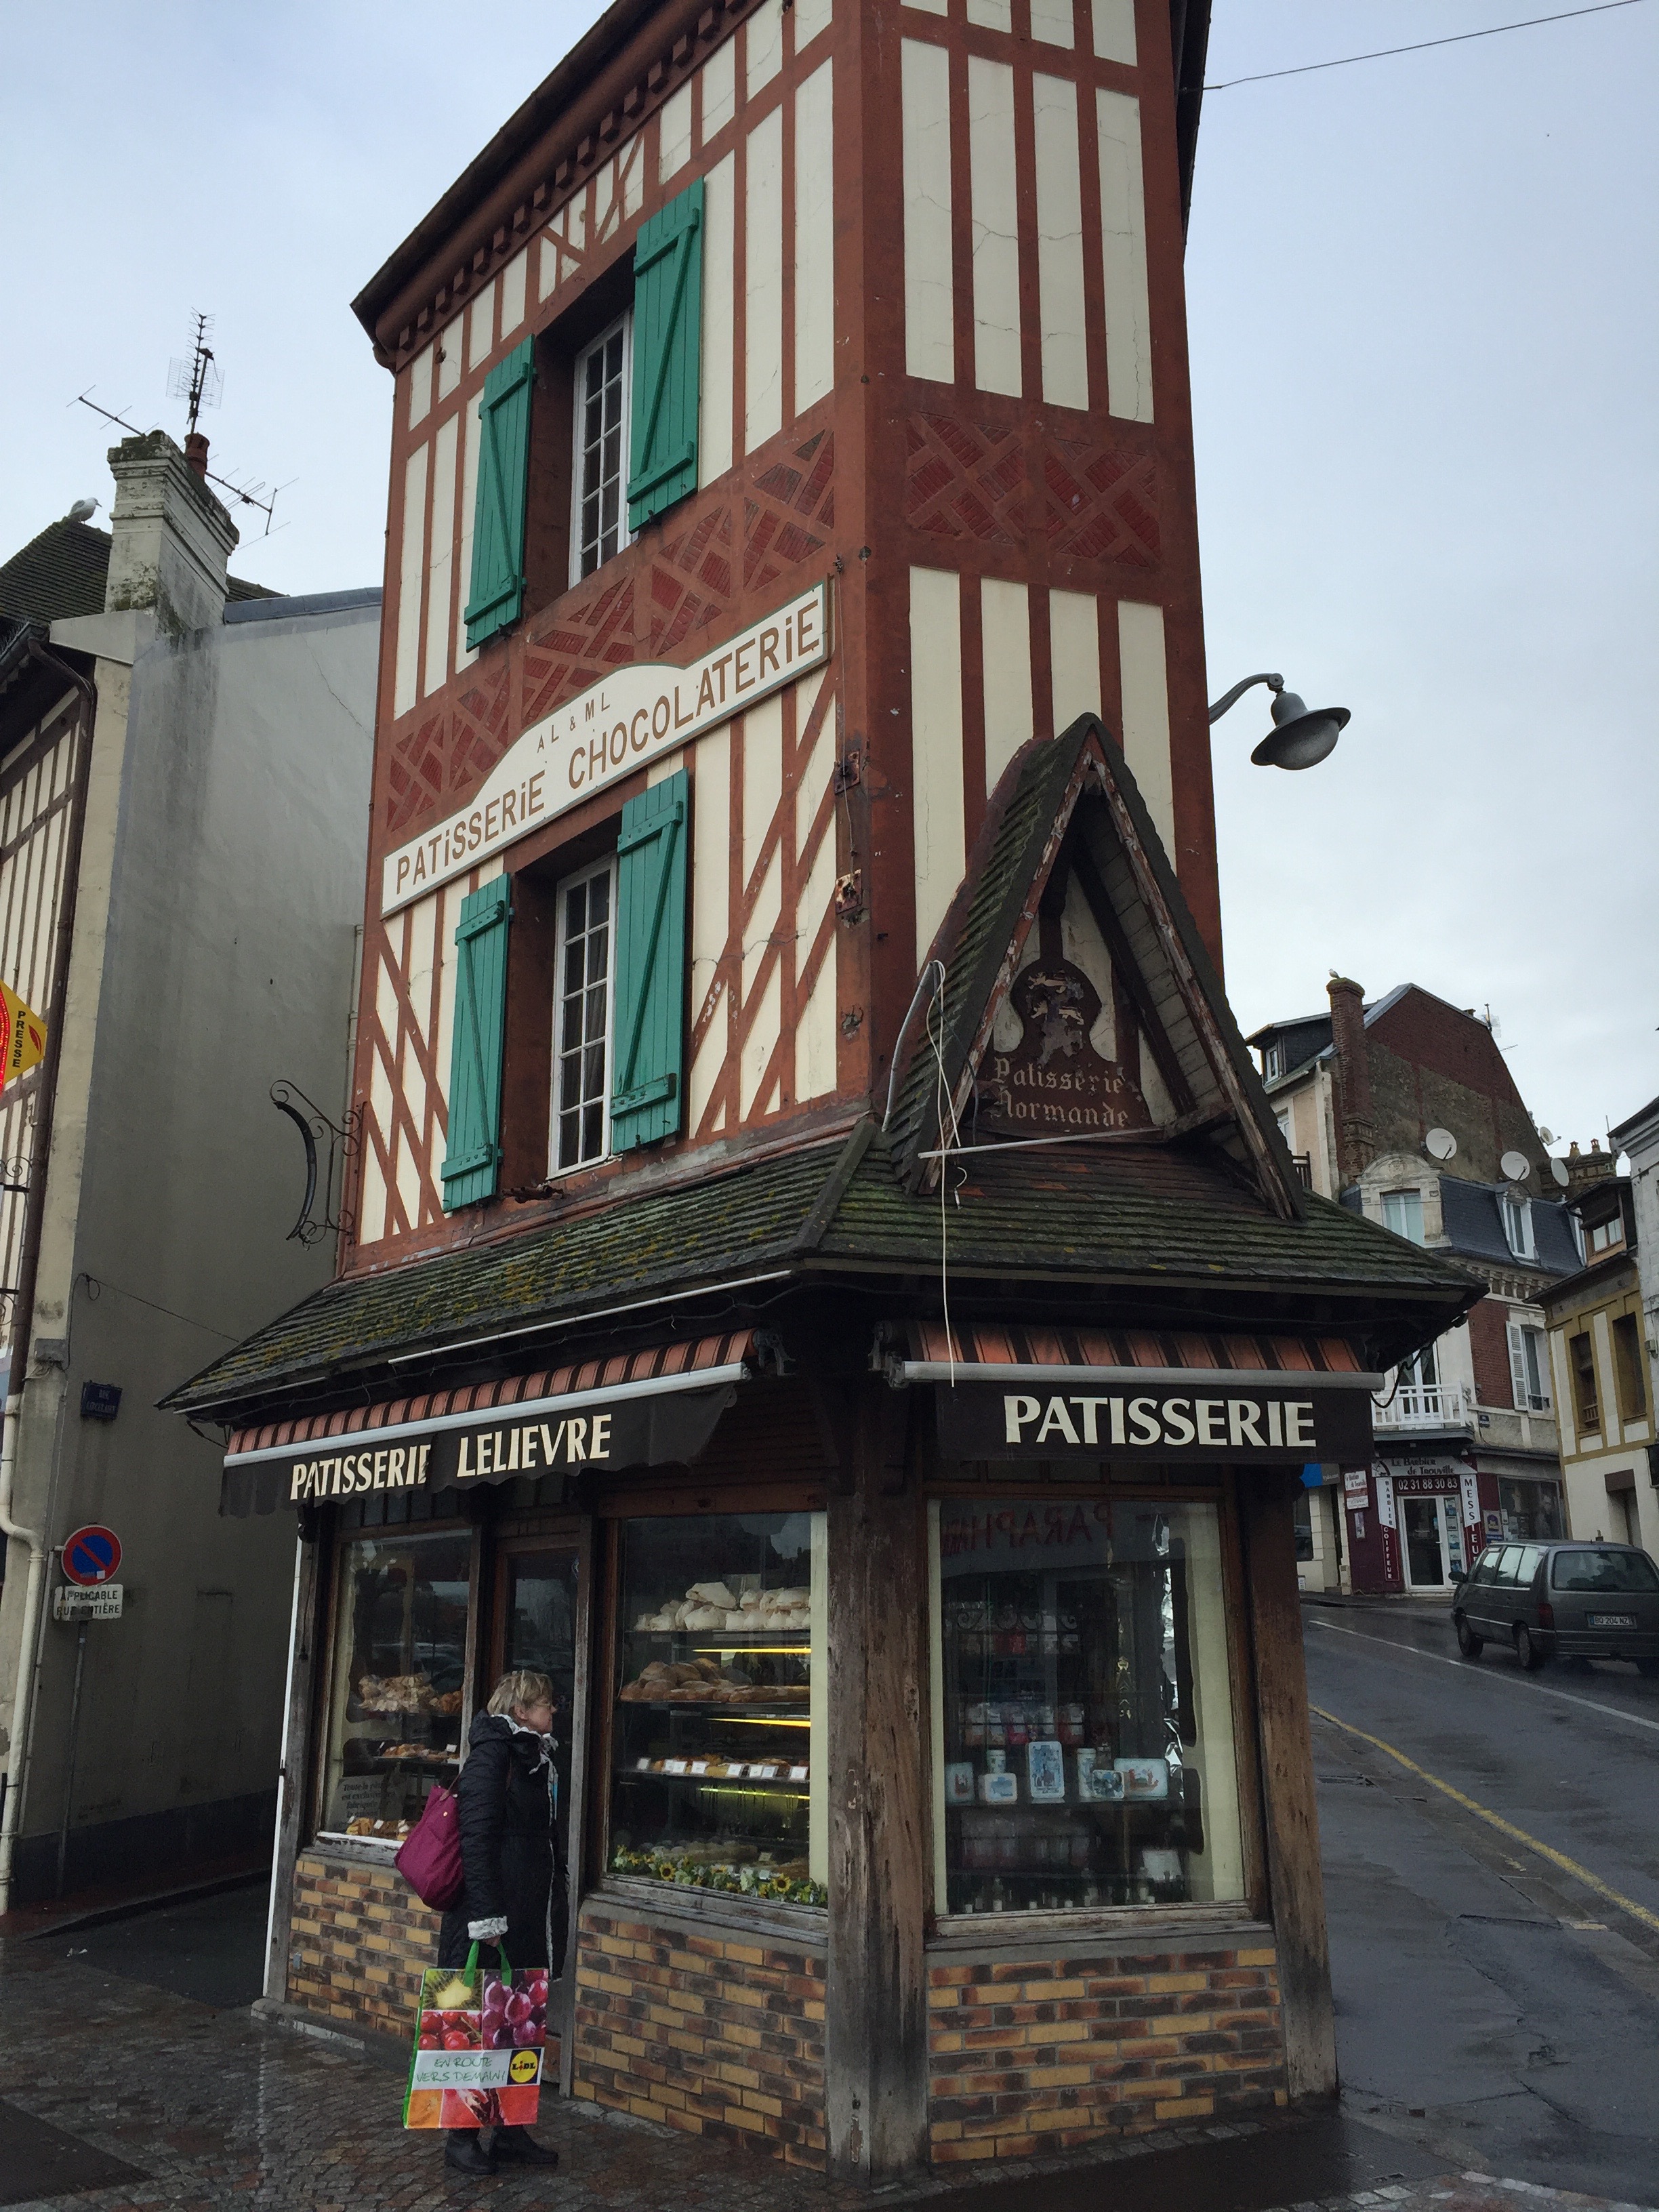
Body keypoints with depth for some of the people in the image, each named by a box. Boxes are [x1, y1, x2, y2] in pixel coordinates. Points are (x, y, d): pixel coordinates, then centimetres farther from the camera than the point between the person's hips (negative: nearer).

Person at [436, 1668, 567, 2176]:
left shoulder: (537, 1755, 12)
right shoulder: (493, 1752, -14)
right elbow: (476, 1834, -19)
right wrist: (485, 1915, -21)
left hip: (530, 1915, 8)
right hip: (495, 1916, -8)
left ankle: (511, 2131, 24)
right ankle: (460, 2136, 15)